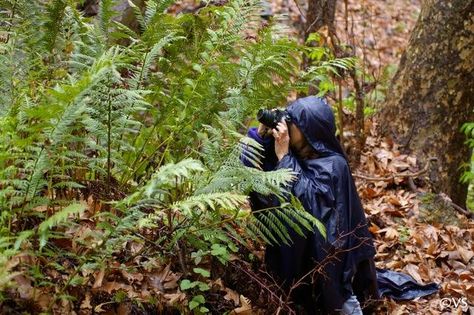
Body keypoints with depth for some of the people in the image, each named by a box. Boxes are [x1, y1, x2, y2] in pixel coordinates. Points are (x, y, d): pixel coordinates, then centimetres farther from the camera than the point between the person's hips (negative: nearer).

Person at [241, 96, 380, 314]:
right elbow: (248, 168, 1)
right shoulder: (296, 153, 0)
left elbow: (305, 198, -33)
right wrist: (262, 133, -13)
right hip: (293, 250, 6)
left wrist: (283, 156, -29)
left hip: (324, 254, -6)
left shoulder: (333, 165, -20)